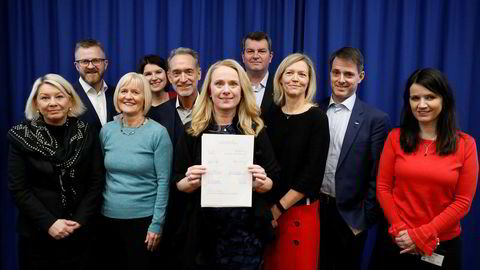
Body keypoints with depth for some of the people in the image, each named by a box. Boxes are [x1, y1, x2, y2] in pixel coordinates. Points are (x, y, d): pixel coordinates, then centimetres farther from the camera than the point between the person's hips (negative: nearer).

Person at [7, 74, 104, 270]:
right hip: (35, 234, -1)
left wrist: (79, 220, -12)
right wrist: (48, 223, -15)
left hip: (78, 234, 1)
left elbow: (96, 182, -2)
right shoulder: (22, 136, -4)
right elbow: (18, 188, -7)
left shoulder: (87, 133, -1)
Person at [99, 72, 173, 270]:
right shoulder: (107, 130, 2)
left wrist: (157, 223, -12)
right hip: (109, 217, 4)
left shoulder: (158, 133, -11)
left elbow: (163, 181, -11)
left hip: (143, 218, -4)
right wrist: (97, 211, 7)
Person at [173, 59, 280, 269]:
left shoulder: (255, 129, -2)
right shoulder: (192, 131, -2)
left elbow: (271, 182, 3)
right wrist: (190, 182, -18)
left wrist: (261, 183, -18)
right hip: (203, 233, 1)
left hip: (246, 234, 0)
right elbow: (179, 182, 3)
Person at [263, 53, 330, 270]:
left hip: (300, 210, -4)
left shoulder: (317, 118, -9)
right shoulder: (272, 114, 4)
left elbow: (312, 174, -13)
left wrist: (280, 207, -12)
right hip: (267, 209, 4)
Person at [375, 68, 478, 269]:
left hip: (443, 246, -1)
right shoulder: (396, 138, -1)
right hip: (399, 242, 1)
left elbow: (463, 201, -7)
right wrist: (401, 230, -11)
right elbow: (383, 187, -2)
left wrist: (422, 235, -13)